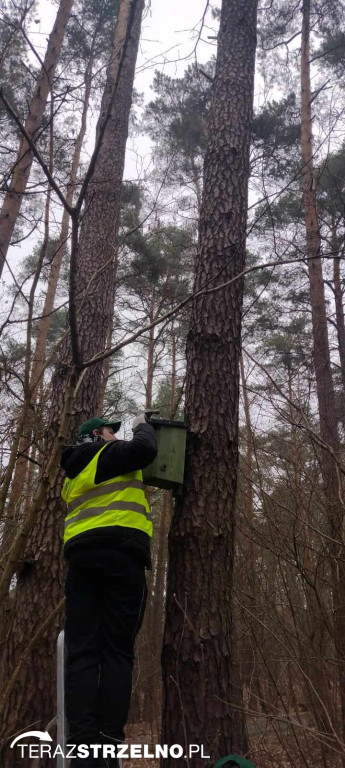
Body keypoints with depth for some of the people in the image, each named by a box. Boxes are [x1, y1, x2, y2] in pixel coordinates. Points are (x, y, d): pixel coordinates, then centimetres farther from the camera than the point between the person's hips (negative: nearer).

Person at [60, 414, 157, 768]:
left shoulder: (72, 475, 28)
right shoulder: (109, 454, 4)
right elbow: (145, 449, -8)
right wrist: (142, 426, 12)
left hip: (81, 555, 7)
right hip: (120, 551, -6)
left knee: (81, 650, -1)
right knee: (117, 649, -5)